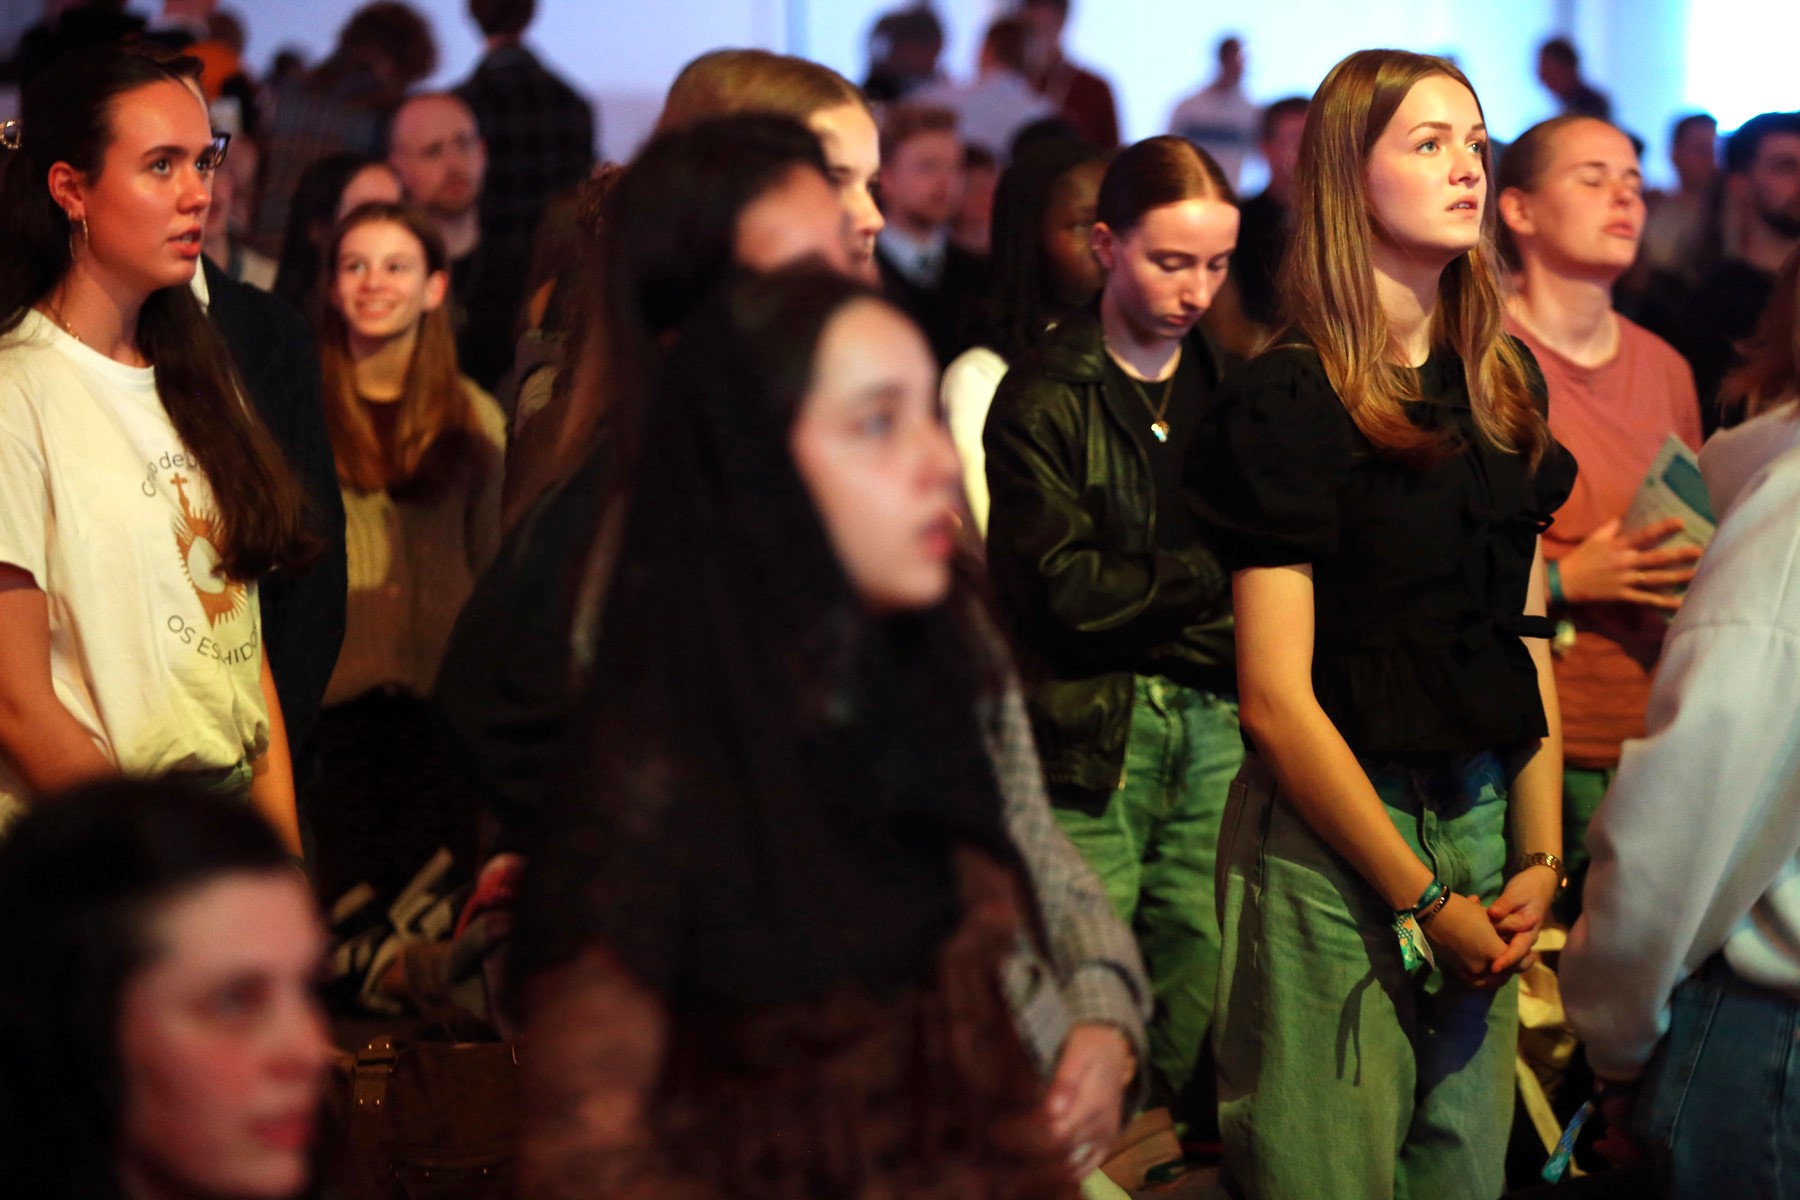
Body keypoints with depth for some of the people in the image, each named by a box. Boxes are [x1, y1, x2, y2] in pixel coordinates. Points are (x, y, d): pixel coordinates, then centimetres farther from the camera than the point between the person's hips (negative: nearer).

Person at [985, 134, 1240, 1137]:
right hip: (1089, 738, -4)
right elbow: (1064, 589, -9)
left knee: (1211, 1006, -1)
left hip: (1216, 725, 4)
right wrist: (1211, 575, -4)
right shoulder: (1042, 399, 1)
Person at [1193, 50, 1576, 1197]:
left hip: (1485, 821, 6)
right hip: (1334, 839, -6)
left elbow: (1527, 638, 12)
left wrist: (1540, 855, 1)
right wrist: (1421, 902, -12)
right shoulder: (1289, 402, -10)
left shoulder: (1506, 383, 10)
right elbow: (1278, 698, -13)